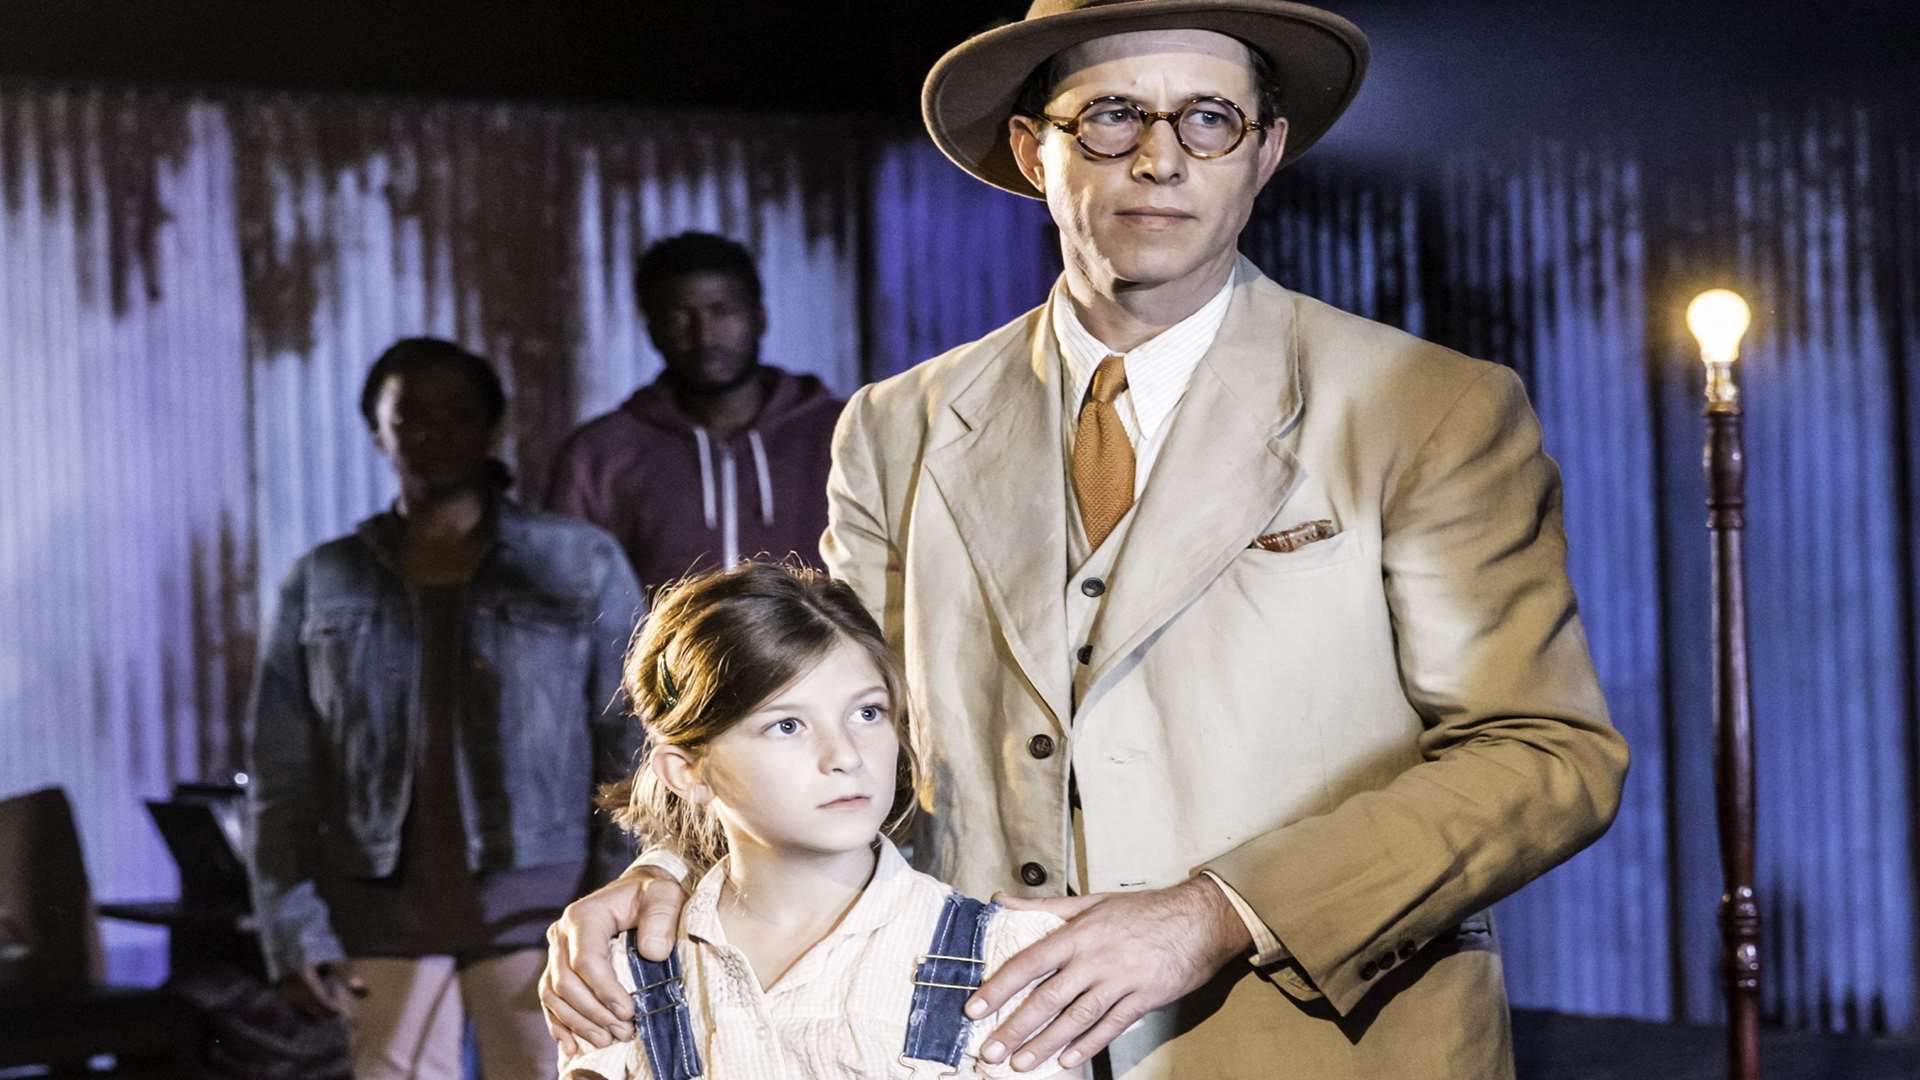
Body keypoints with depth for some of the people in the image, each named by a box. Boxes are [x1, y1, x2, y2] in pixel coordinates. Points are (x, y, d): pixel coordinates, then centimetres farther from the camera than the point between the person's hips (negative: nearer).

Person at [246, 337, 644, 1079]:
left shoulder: (582, 566, 4)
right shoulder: (322, 586, 10)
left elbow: (635, 747, 1)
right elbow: (280, 775, 9)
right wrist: (295, 932, 0)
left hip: (536, 905, -2)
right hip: (381, 914, 2)